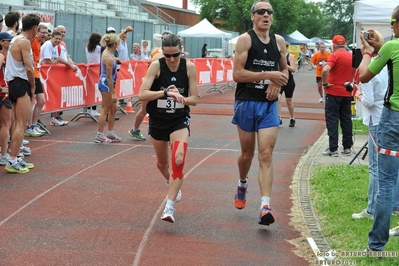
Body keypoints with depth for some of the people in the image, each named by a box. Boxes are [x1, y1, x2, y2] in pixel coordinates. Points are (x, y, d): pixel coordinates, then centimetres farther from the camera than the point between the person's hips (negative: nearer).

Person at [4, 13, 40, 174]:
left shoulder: (16, 40, 16)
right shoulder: (24, 41, -13)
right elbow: (29, 68, -19)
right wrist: (33, 86, -6)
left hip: (14, 83, 10)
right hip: (20, 83, -10)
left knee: (18, 123, 16)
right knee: (22, 123, -10)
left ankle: (15, 158, 20)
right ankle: (12, 161, -13)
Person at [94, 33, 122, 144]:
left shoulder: (106, 52, 2)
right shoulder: (109, 58, -24)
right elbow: (109, 77, -22)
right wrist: (112, 93, -19)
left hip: (106, 83, 10)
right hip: (106, 84, -10)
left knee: (113, 109, 17)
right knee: (105, 110, -3)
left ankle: (110, 133, 25)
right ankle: (99, 136, 3)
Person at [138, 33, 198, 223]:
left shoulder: (189, 67, -10)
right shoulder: (156, 66, -14)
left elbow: (194, 99, -6)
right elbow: (141, 95, -23)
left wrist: (181, 98, -27)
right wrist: (165, 93, -37)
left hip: (180, 121, -1)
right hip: (158, 120, 1)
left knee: (178, 160, -23)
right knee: (162, 163, 17)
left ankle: (169, 207, -20)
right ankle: (174, 187, 50)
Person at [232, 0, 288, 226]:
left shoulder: (279, 41, 7)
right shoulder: (245, 39, -6)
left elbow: (285, 70, 21)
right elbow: (237, 74, -14)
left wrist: (278, 83, -2)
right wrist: (268, 75, -20)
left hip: (269, 105, 2)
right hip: (246, 103, -2)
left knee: (266, 155, -9)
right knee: (247, 153, 13)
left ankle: (265, 206, -15)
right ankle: (243, 184, 44)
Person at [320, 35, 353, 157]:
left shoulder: (335, 55, -12)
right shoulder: (351, 56, 8)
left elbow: (325, 70, -27)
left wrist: (325, 83, -15)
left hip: (334, 92, -6)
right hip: (347, 93, 6)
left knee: (332, 119, -2)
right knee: (346, 120, 11)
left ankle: (333, 149, -5)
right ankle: (347, 147, 13)